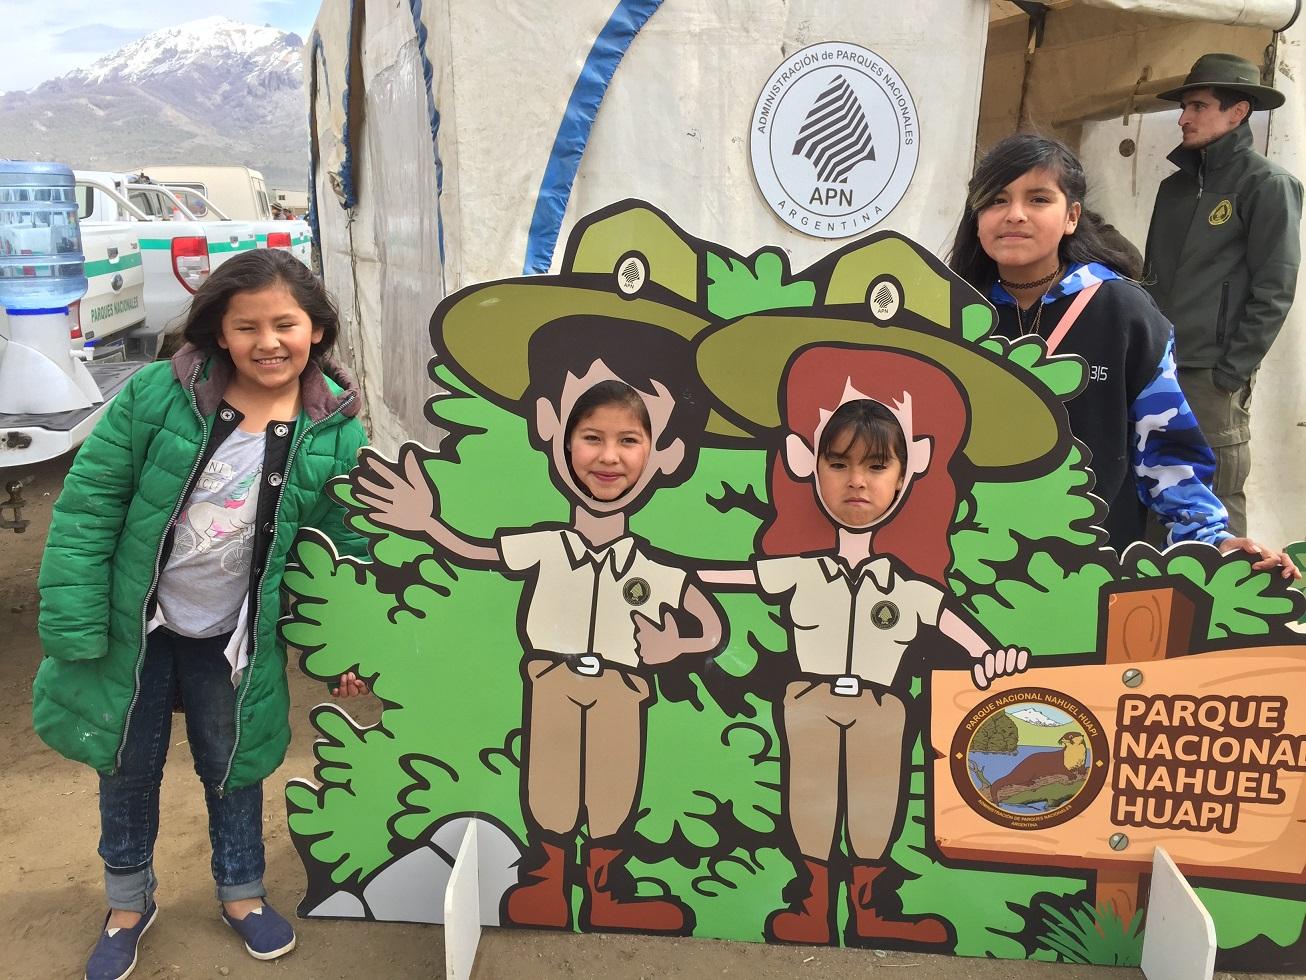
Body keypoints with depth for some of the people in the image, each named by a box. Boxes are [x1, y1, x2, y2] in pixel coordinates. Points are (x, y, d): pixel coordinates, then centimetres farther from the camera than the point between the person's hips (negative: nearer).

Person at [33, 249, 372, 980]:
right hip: (134, 624, 0)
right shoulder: (157, 394, -16)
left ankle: (242, 892, 43)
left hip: (234, 640, 0)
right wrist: (75, 623, -13)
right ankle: (130, 902, 42)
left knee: (233, 766, 18)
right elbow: (89, 503, -12)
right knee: (129, 764, 17)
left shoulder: (337, 433, -13)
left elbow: (345, 549, -4)